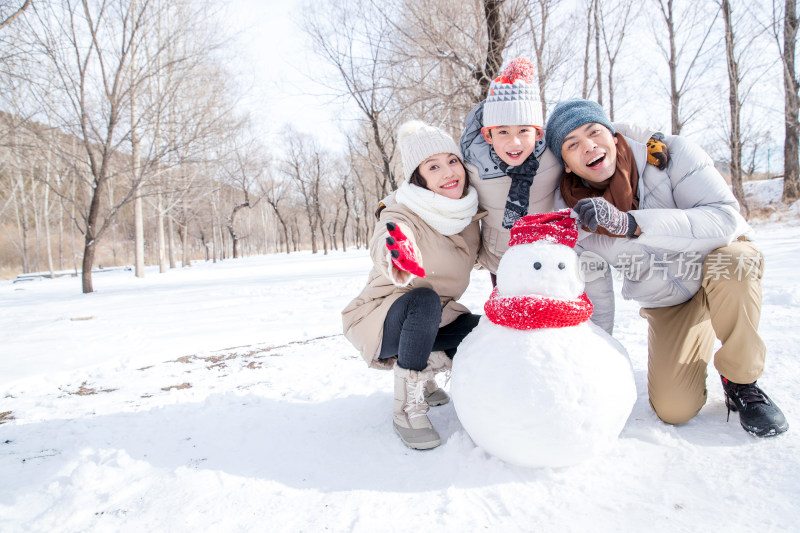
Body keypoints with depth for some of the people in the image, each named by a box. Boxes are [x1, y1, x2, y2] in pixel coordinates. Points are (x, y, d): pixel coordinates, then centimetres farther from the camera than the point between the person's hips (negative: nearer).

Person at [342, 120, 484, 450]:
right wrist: (398, 261, -71)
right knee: (424, 299, -37)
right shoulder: (401, 214, -24)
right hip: (382, 319, -6)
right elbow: (383, 248, -46)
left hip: (434, 319, 6)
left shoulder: (468, 213, -4)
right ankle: (407, 407, -24)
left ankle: (424, 372, 8)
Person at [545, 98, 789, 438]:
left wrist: (628, 224, -45)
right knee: (673, 410, -12)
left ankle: (741, 382, -13)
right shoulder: (572, 213, -15)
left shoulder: (669, 155, -23)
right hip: (666, 304, 2)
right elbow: (594, 295, -6)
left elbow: (726, 219, -35)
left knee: (732, 261, -38)